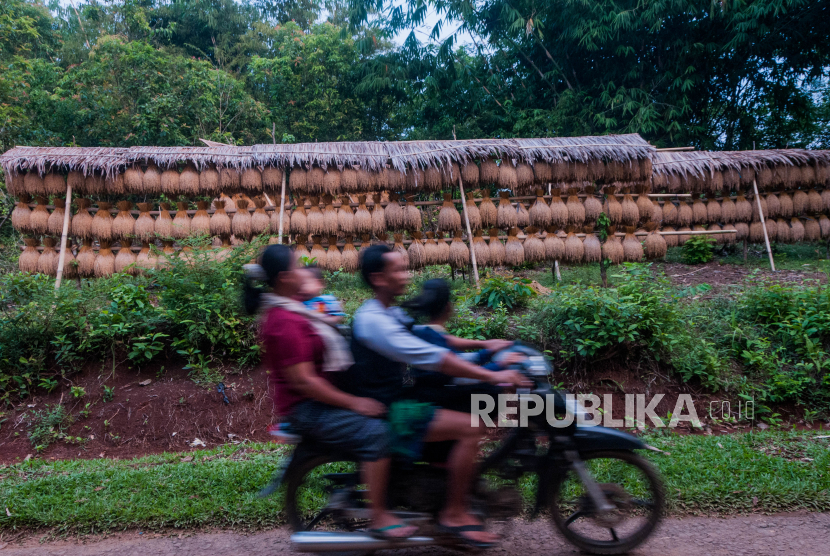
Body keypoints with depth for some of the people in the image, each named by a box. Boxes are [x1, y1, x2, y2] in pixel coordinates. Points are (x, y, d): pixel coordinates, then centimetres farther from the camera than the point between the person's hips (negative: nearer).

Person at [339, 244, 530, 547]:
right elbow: (429, 357, -28)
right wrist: (491, 375, -28)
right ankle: (453, 514, -4)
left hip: (394, 400, 10)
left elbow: (431, 340, 14)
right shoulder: (373, 320, -21)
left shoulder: (391, 313, 11)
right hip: (382, 411, -10)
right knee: (470, 428, -18)